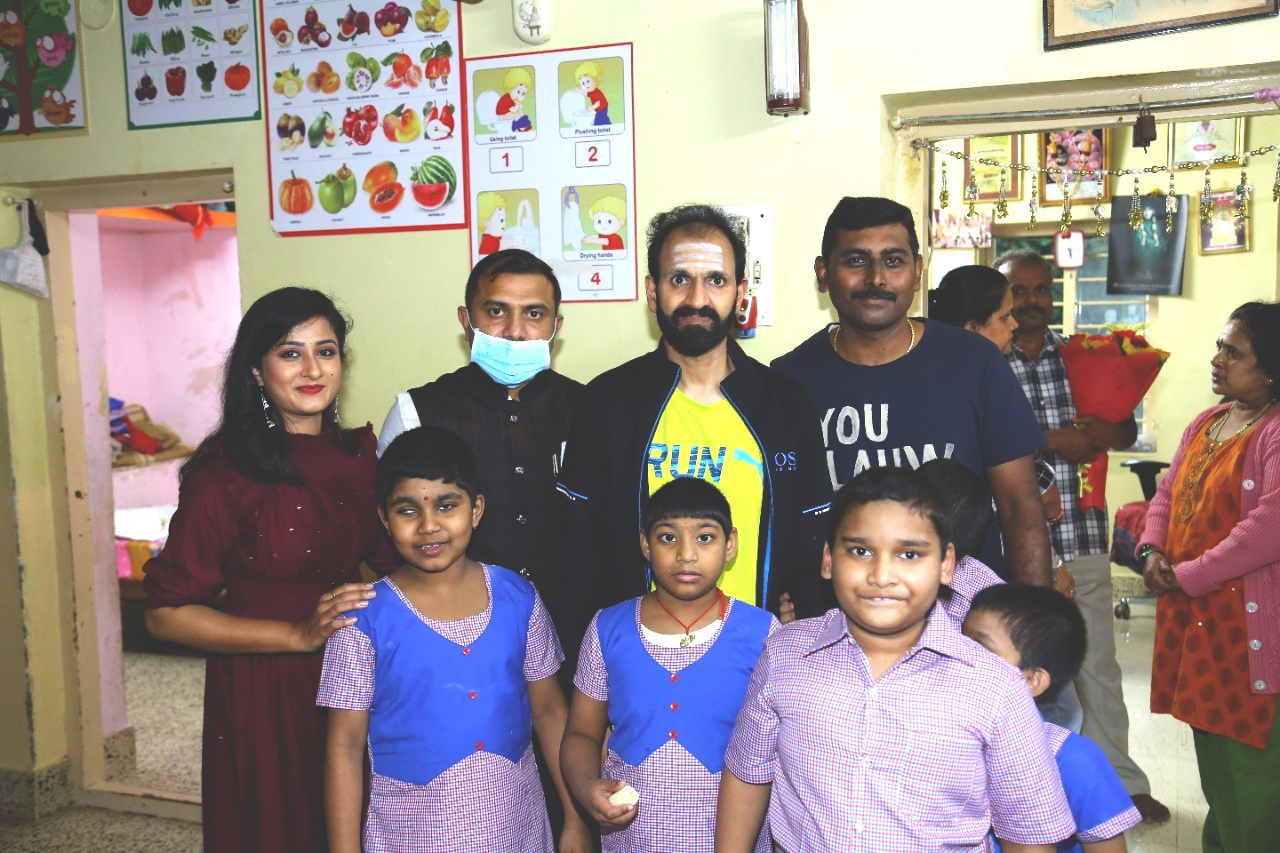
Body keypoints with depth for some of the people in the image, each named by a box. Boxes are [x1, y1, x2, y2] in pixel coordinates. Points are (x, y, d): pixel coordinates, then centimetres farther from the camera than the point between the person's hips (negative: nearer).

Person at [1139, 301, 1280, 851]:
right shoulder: (1205, 424, 14)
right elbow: (1168, 494, 19)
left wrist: (1187, 576, -17)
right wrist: (1152, 549, -1)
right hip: (1192, 615, 9)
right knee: (1209, 738, 19)